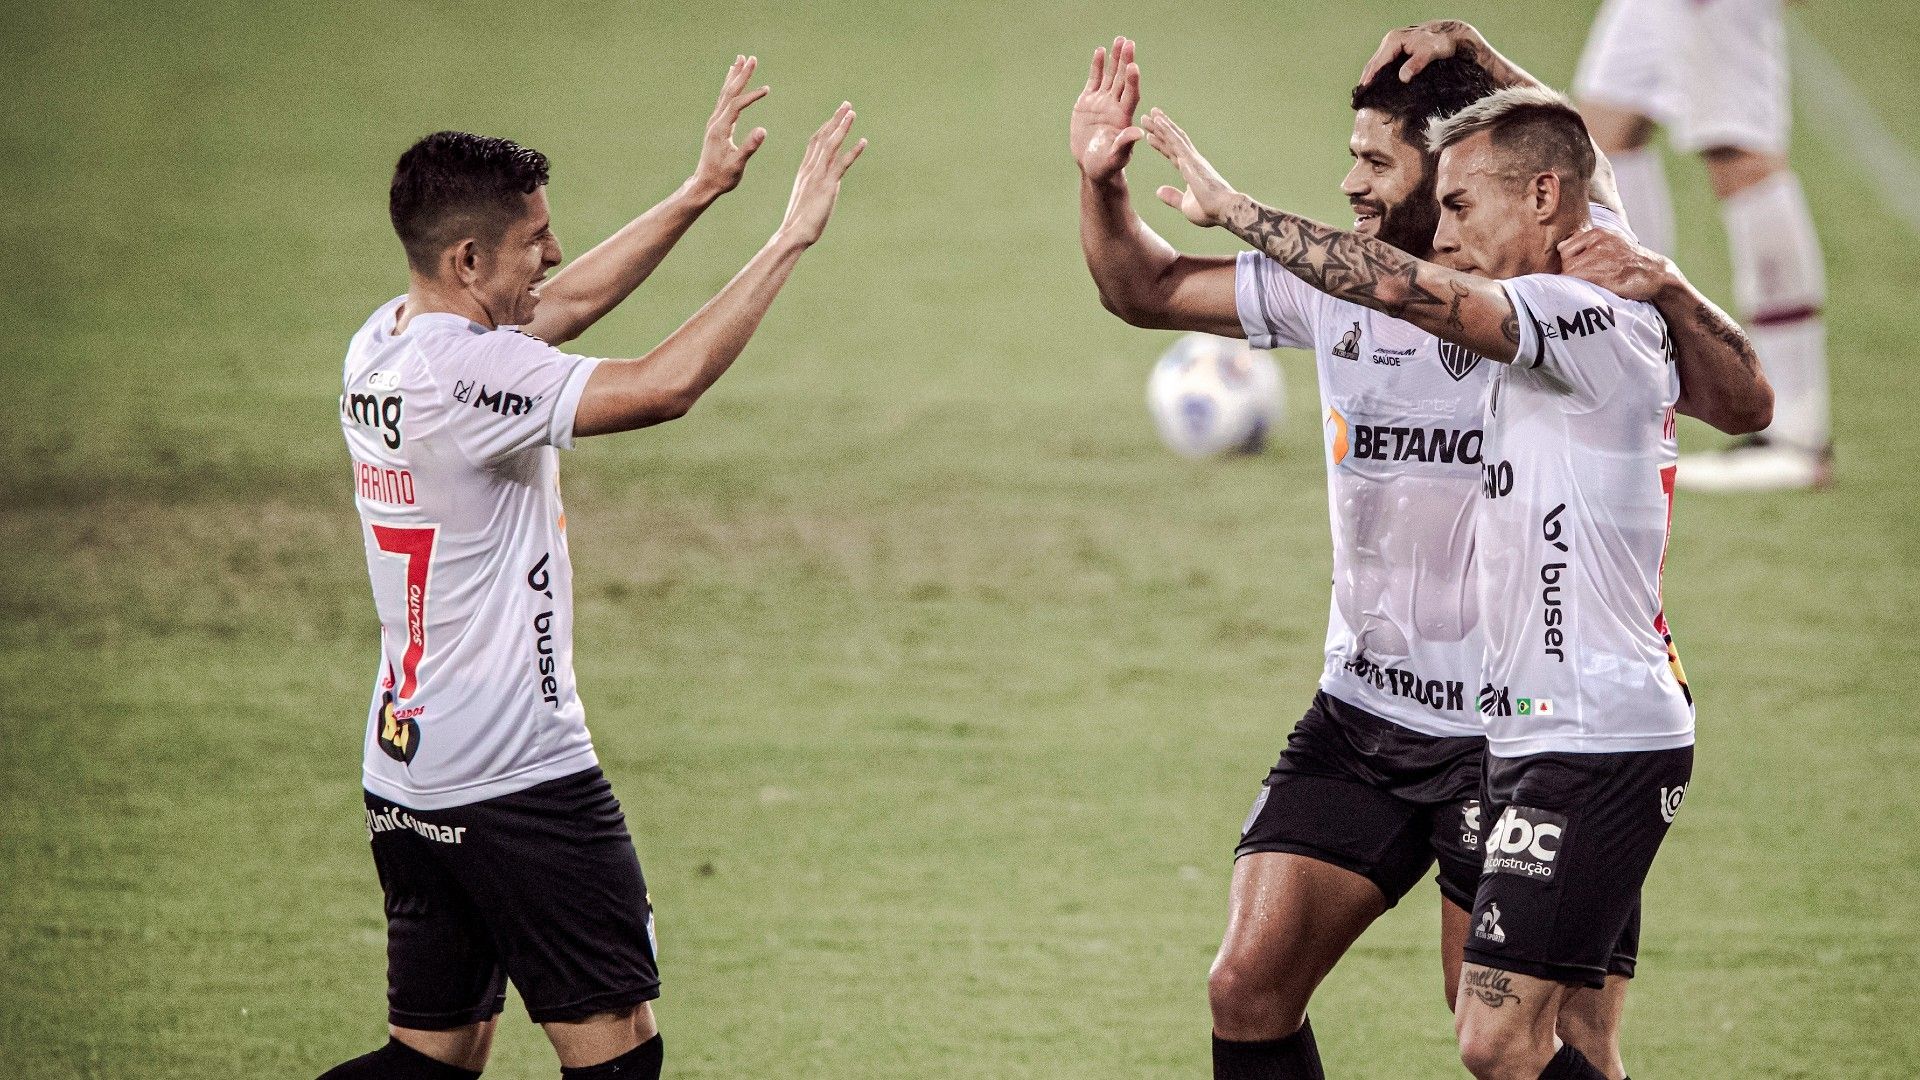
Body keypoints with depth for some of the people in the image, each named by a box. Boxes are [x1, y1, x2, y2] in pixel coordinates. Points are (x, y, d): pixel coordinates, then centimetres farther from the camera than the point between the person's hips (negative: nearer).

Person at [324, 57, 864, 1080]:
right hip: (517, 780, -9)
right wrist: (791, 237, -18)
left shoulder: (380, 345, 7)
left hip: (403, 775, 9)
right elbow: (663, 385, -26)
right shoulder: (467, 374, -20)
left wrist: (701, 189, 17)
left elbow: (562, 305, 19)